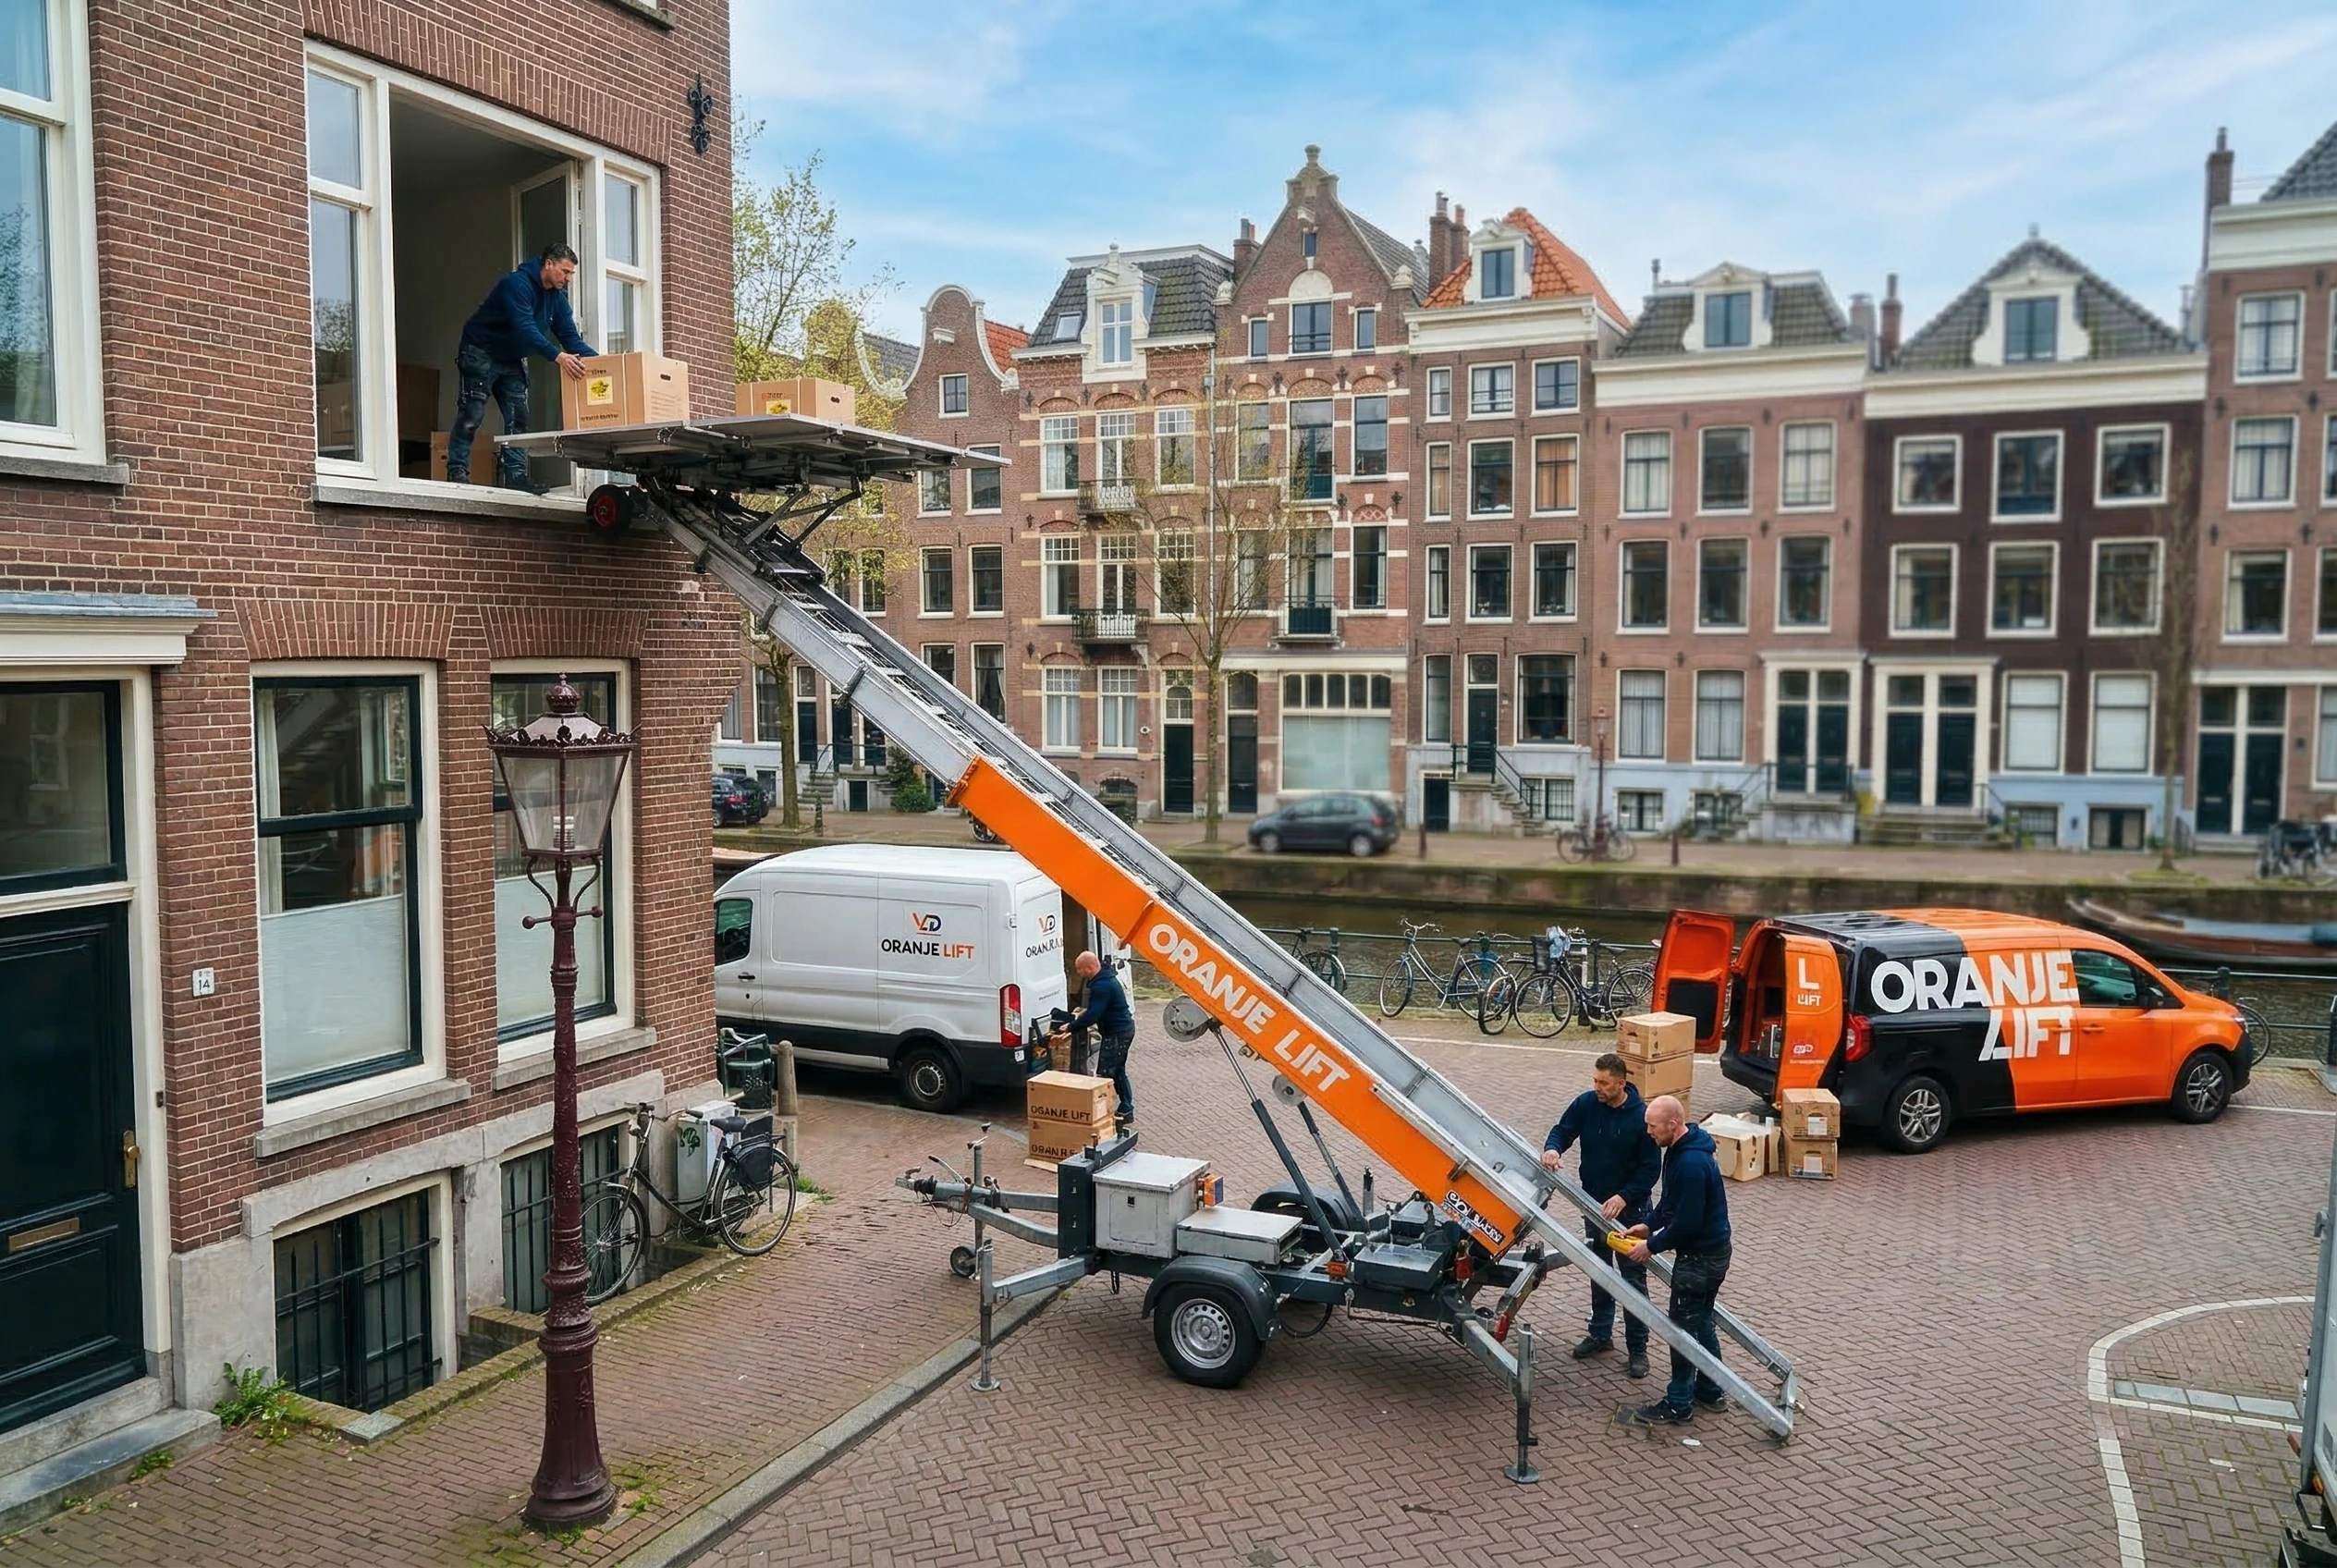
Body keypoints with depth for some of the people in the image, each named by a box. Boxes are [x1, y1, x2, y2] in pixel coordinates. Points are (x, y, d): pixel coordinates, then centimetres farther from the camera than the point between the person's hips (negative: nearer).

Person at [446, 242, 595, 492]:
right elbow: (524, 328, -36)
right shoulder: (517, 283, -24)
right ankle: (457, 470, -7)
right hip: (481, 353, -8)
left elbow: (571, 337, -1)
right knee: (472, 413, -10)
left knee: (518, 417, 0)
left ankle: (516, 474, 0)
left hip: (512, 359, 8)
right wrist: (557, 356, -46)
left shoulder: (557, 297, 2)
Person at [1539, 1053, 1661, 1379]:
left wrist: (1623, 1197, -25)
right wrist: (1552, 1148, -23)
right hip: (1594, 1203, 4)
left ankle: (1638, 1348, 13)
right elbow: (1563, 1130, 0)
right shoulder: (1585, 1104, -10)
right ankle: (1600, 1333, 33)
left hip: (1629, 1208, -4)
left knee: (1633, 1278, 3)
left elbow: (1651, 1168, -15)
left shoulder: (1641, 1116, -20)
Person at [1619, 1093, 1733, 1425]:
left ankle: (1678, 1404, 12)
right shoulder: (1680, 1151, 3)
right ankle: (1711, 1391, 33)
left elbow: (1687, 1222, -27)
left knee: (1683, 1328, 1)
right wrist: (1649, 1225, 7)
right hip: (1711, 1250, 10)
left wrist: (1653, 1245, -15)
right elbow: (1672, 1201, 17)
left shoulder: (1691, 1164, -29)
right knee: (1700, 1323, 21)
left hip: (1700, 1257, -10)